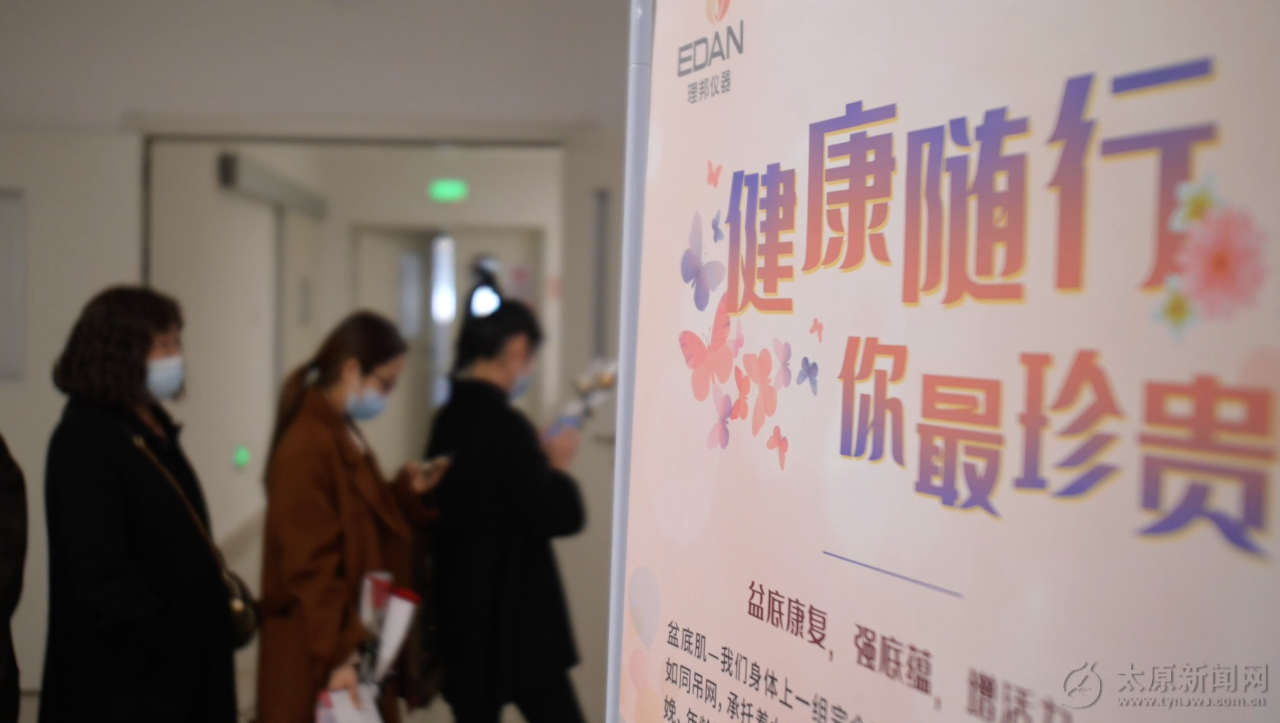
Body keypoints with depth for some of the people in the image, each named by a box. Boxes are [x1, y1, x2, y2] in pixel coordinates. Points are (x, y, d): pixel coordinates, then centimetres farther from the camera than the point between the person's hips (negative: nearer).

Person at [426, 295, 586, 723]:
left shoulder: (450, 420, 6)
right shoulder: (503, 426, -20)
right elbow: (560, 517, -20)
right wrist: (558, 465, -3)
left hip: (463, 610, 8)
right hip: (512, 617, -8)